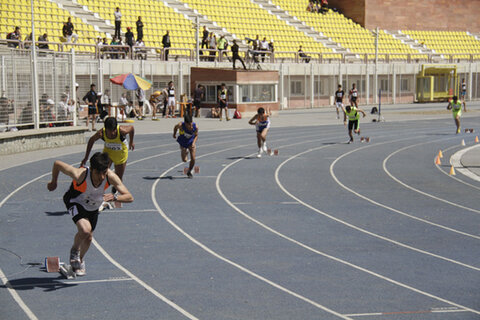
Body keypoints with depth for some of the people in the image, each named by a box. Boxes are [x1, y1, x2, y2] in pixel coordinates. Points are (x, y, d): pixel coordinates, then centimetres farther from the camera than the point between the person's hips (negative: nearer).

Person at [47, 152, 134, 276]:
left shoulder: (111, 176, -32)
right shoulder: (80, 175, -40)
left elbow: (130, 197, -30)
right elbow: (57, 164, -24)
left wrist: (114, 197, -50)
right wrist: (54, 182, -5)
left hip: (93, 207, 4)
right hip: (76, 202, -4)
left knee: (88, 238, 17)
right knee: (85, 229, -29)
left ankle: (80, 260, 49)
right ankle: (74, 251, 3)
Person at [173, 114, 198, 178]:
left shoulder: (195, 127, -29)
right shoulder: (180, 125, -34)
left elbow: (196, 135, -9)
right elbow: (175, 127, -8)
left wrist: (194, 143, -25)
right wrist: (174, 134, 10)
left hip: (191, 142, 0)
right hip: (183, 143, 0)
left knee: (193, 159, -7)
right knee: (184, 160, 5)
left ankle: (189, 172, 22)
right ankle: (185, 151, 43)